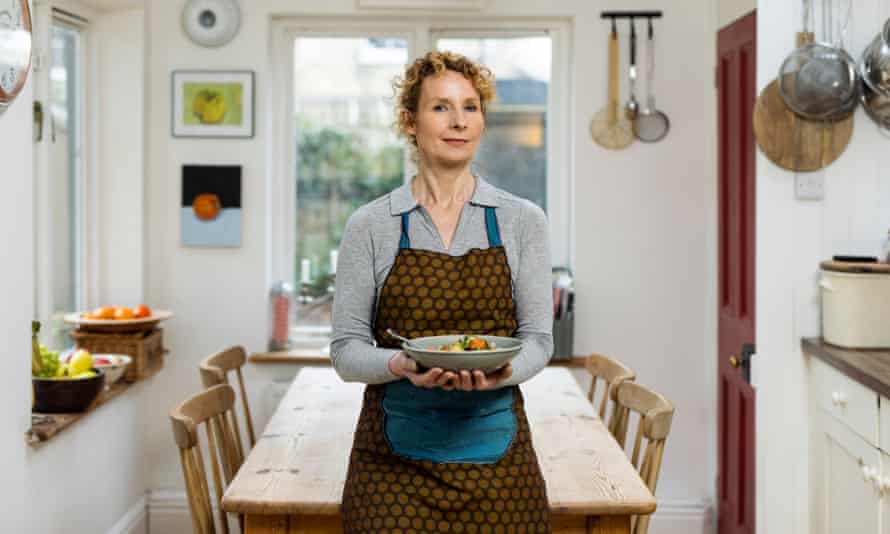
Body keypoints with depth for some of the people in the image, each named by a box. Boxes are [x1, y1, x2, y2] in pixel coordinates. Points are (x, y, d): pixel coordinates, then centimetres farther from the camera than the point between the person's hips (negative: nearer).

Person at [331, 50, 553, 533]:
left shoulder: (522, 221, 3)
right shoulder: (370, 226, 0)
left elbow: (538, 339, 1)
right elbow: (346, 349, -1)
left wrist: (503, 370, -21)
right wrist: (401, 365, -22)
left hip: (493, 444, 1)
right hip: (395, 458, -1)